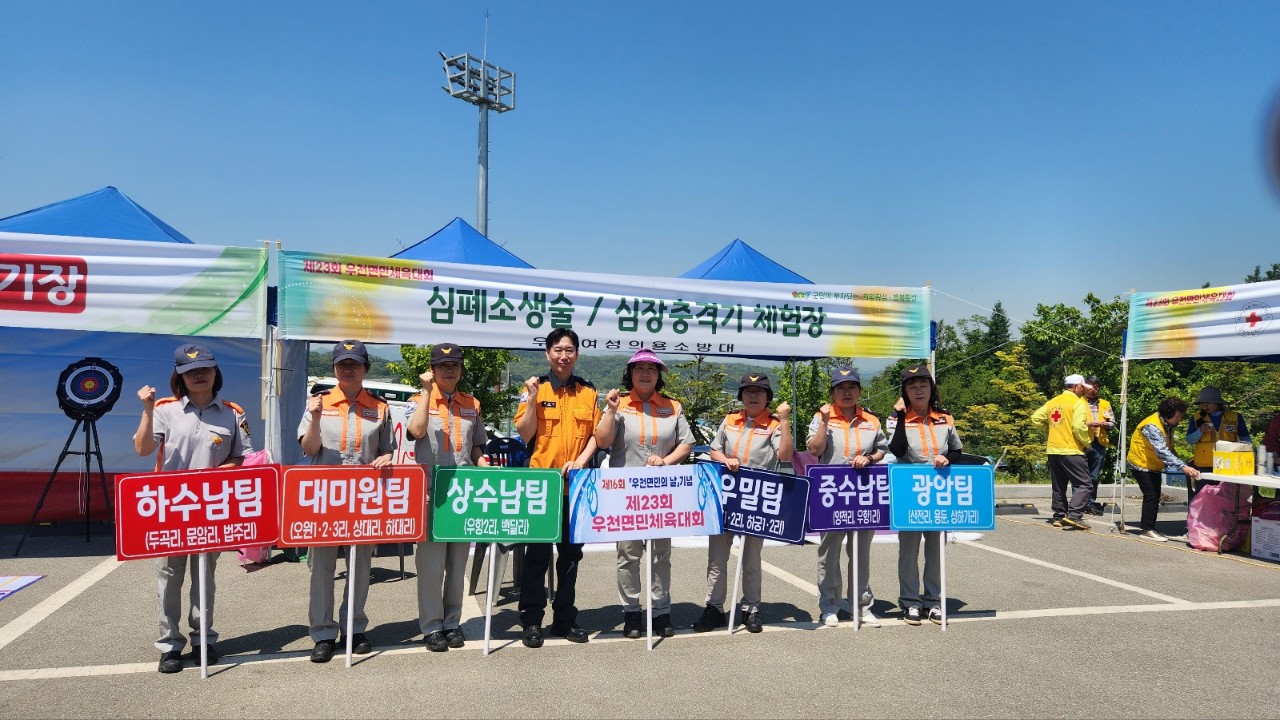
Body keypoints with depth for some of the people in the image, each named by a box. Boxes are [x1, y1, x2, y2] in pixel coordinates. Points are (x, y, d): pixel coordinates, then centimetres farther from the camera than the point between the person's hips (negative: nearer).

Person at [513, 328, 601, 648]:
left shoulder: (588, 392, 7)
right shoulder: (535, 388, -1)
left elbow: (596, 434, 7)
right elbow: (525, 435, -6)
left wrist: (581, 461, -9)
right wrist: (532, 399, -16)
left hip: (576, 484, 3)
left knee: (571, 553, 10)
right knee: (538, 553, 2)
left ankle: (565, 618, 21)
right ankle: (531, 620, 10)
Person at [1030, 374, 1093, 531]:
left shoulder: (1052, 402, 13)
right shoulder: (1077, 402, -8)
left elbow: (1036, 418, 11)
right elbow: (1079, 426, -18)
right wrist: (1086, 442, -4)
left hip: (1053, 450, 7)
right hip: (1071, 451, -7)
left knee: (1059, 486, 15)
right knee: (1085, 484, -4)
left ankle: (1059, 517, 16)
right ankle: (1073, 516, -16)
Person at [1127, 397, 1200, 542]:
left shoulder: (1168, 424, 1)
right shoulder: (1152, 426, -29)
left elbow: (1169, 448, 10)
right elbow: (1162, 451, -39)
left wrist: (1185, 466, -1)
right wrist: (1183, 467, -47)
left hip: (1154, 466, 10)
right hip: (1141, 464, -10)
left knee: (1154, 496, 12)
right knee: (1152, 495, -12)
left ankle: (1147, 527, 20)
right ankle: (1147, 530, -6)